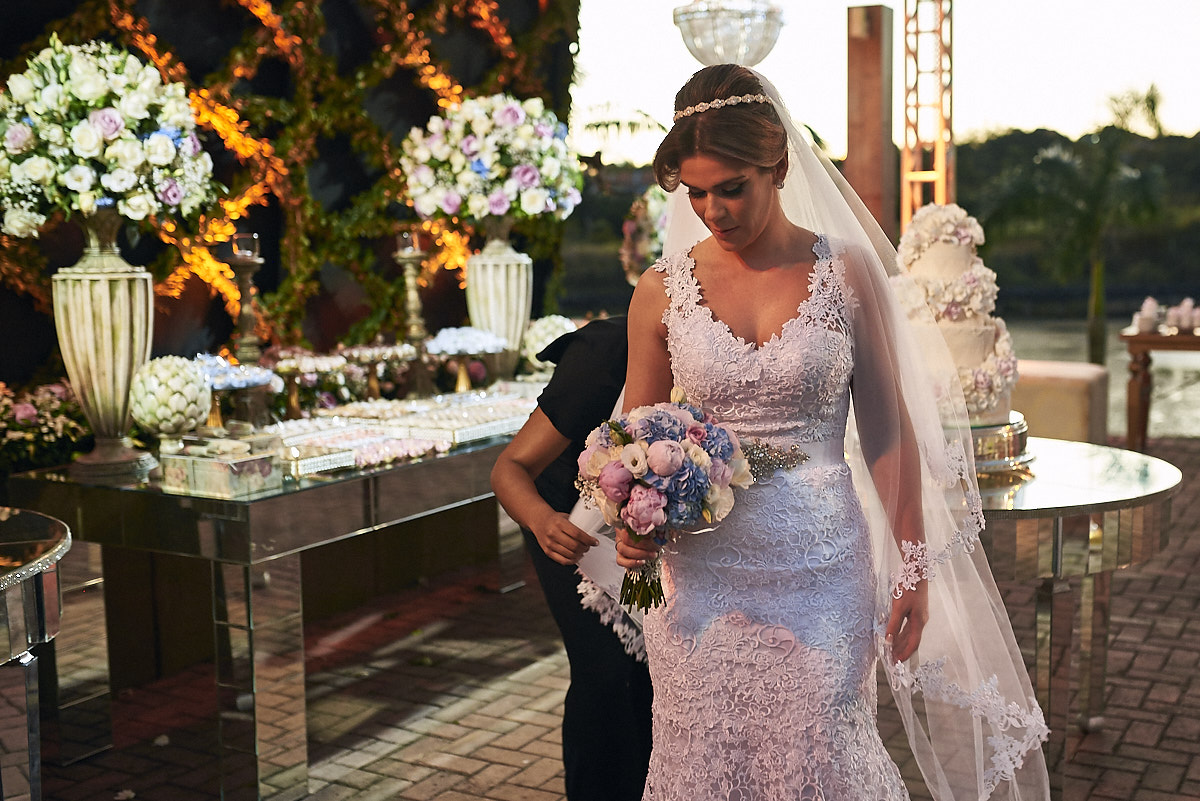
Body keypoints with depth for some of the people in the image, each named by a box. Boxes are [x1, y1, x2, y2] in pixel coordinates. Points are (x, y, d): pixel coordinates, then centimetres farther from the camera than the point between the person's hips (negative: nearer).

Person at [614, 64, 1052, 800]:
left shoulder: (847, 274, -3)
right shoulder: (663, 291, -1)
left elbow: (888, 431, 1)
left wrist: (914, 569, 2)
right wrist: (631, 525, -11)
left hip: (822, 574, -1)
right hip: (704, 576, 1)